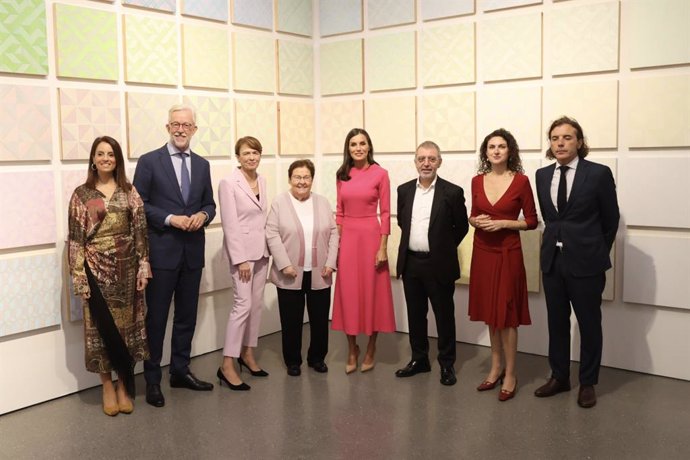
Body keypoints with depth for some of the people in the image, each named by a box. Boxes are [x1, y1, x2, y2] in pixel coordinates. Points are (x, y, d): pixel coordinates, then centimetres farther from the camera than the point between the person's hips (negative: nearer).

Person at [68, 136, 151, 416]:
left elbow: (140, 230, 2)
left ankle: (123, 383, 19)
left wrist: (143, 265, -4)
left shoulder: (129, 191, 5)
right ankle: (108, 384, 18)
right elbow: (75, 238, -2)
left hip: (126, 266, 2)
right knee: (103, 326, 2)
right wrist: (79, 276, -8)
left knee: (126, 323, 5)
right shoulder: (81, 194, 1)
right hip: (96, 268, -1)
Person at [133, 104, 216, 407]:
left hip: (193, 252, 5)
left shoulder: (202, 164, 10)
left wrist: (202, 215, -8)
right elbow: (139, 204, -7)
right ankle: (152, 379, 15)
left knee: (187, 315, 13)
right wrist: (170, 219, -18)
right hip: (161, 251, -5)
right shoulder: (149, 161, -4)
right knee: (156, 317, 3)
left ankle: (180, 371, 28)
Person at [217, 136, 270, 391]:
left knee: (257, 304, 10)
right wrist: (241, 259, -17)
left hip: (261, 249, 7)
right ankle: (227, 365, -4)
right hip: (242, 249, -7)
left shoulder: (262, 181, 9)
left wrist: (268, 249, 9)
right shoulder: (229, 183, -11)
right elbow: (230, 224, -14)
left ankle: (247, 354, 24)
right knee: (243, 305, -11)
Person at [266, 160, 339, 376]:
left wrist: (330, 263, -3)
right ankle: (292, 361, 21)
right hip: (290, 275, -2)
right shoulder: (279, 203, -1)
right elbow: (272, 235, -6)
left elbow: (333, 234, 6)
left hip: (319, 274, 3)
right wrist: (285, 265, -13)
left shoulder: (323, 202, 8)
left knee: (320, 319, 9)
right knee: (291, 320, 6)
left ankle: (317, 358, 25)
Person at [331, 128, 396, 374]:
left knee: (371, 291, 5)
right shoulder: (342, 175, 7)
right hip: (347, 237, 3)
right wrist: (336, 242, 6)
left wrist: (383, 247, -10)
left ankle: (371, 348, 21)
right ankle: (352, 349, 20)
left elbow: (385, 213, -5)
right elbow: (339, 212, 10)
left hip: (371, 236, -3)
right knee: (348, 292, 6)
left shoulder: (380, 174, -4)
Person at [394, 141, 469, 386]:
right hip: (410, 263, 4)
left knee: (444, 316, 6)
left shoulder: (452, 192, -8)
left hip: (439, 265, -4)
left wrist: (444, 248, 4)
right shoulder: (404, 190, 5)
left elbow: (462, 227, 0)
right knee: (415, 314, 13)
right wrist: (413, 243, 12)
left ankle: (447, 364, 20)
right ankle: (419, 358, 28)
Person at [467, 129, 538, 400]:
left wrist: (502, 223, -16)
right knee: (489, 312, 13)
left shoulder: (521, 181, -8)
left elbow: (532, 221, -4)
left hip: (508, 253, -4)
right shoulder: (477, 181, 5)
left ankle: (510, 375, 13)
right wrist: (475, 220, -7)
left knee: (506, 314, 1)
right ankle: (496, 368, 27)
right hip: (482, 252, 4)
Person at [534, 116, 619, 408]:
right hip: (552, 260, 4)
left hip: (586, 262, -4)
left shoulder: (599, 174, -8)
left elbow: (611, 219, 1)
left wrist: (598, 252, 9)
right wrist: (556, 241, 14)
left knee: (589, 324, 8)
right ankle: (559, 377, 28)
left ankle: (588, 383, 23)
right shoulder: (542, 175, 5)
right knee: (556, 322, 13)